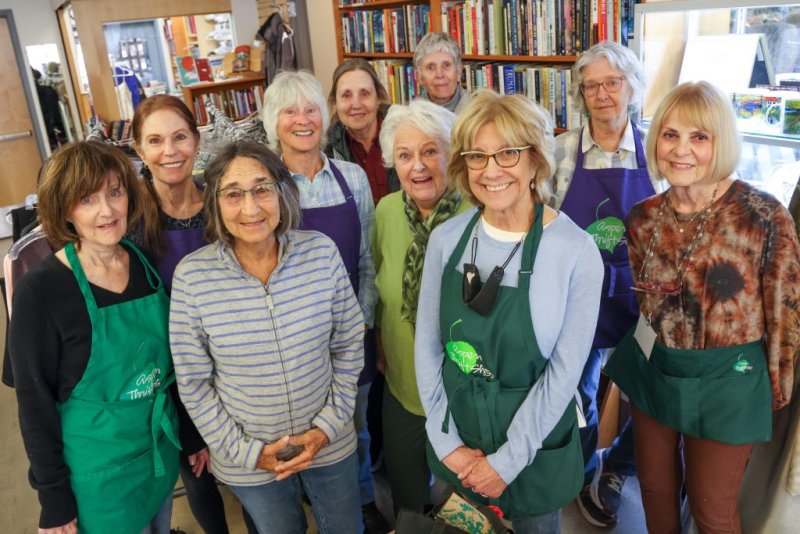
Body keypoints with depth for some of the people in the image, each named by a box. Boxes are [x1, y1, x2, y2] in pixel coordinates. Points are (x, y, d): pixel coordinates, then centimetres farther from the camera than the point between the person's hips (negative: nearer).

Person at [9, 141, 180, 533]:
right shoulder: (40, 290, -20)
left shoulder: (147, 263, -5)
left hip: (163, 450, 5)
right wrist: (55, 502, -10)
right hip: (99, 472, -5)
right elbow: (35, 401, -14)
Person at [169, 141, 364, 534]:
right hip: (247, 462, -1)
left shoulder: (322, 252, -14)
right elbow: (193, 382, -8)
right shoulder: (192, 275, -17)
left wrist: (329, 426, -7)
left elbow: (349, 347, -3)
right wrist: (244, 450, -9)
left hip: (330, 443, 2)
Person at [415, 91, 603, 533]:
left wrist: (507, 460, -13)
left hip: (535, 443, -2)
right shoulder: (446, 238, -9)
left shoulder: (576, 252, -19)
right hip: (456, 440, 3)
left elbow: (564, 371, -16)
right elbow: (427, 343, -4)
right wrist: (446, 442, -6)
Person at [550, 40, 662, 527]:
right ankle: (586, 473, 43)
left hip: (637, 293, 1)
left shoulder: (653, 152, -1)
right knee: (579, 390, 16)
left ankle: (614, 470, 38)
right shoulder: (563, 151, -5)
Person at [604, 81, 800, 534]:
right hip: (653, 371, 4)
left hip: (725, 382, -3)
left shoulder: (764, 216, -19)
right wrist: (653, 345, 11)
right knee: (655, 488, 22)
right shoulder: (644, 218, -6)